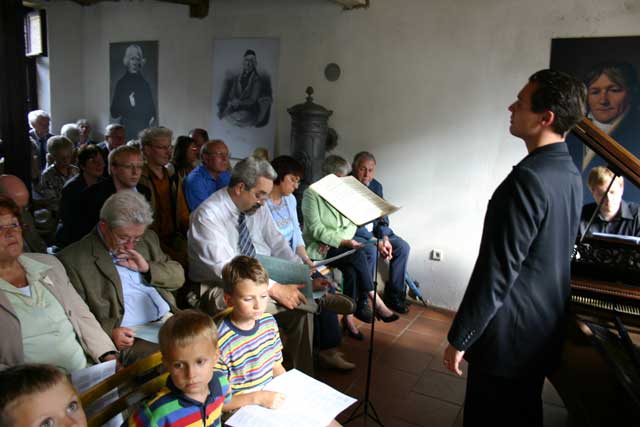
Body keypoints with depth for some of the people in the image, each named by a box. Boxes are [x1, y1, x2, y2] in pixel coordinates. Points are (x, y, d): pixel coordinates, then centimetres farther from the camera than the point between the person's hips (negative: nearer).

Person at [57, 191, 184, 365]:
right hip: (131, 338, -6)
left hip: (171, 320, 6)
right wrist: (109, 332, -19)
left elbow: (178, 276, 20)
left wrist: (148, 268, 0)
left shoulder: (148, 239, 17)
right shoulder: (73, 259, -1)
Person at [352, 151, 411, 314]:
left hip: (374, 231, 7)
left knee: (403, 247, -8)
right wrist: (376, 242, -24)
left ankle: (393, 295, 3)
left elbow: (382, 215, 6)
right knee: (370, 251, -33)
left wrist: (384, 238, -14)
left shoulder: (376, 186, 5)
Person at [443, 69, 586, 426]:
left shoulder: (528, 178, -25)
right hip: (543, 330, 9)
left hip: (509, 335, -9)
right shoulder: (570, 174, 5)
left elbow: (497, 272, -24)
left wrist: (459, 339, -14)